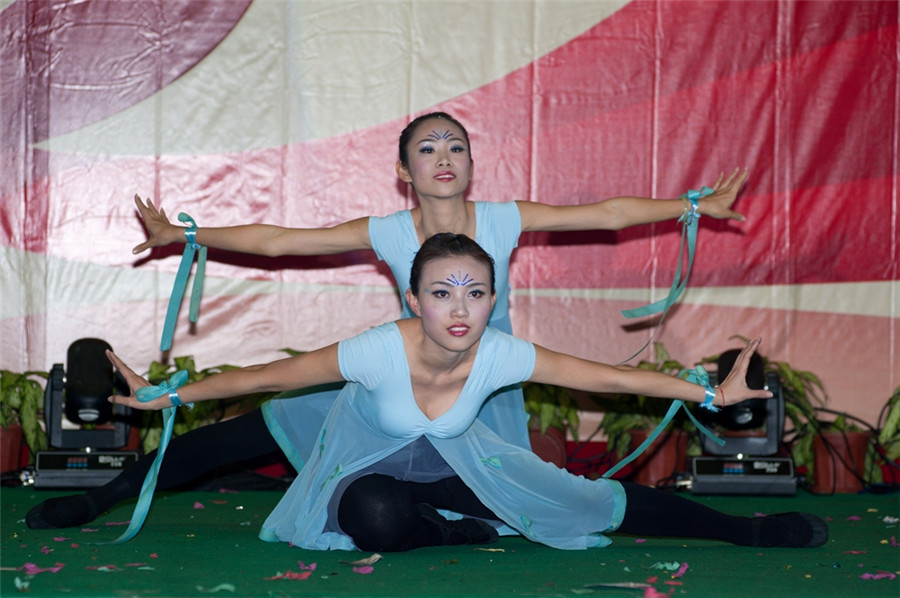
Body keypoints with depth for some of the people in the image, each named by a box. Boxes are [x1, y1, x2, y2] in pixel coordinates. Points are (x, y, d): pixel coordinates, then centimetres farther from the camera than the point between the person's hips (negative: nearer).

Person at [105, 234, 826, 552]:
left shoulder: (502, 356, -27)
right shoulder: (380, 352, -34)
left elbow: (611, 376, -20)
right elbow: (267, 376, -24)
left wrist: (713, 394, -18)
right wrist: (168, 395, -19)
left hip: (454, 469, 2)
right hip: (370, 471, -2)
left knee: (597, 503, -7)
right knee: (379, 520, -40)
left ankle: (746, 531, 7)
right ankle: (467, 530, -8)